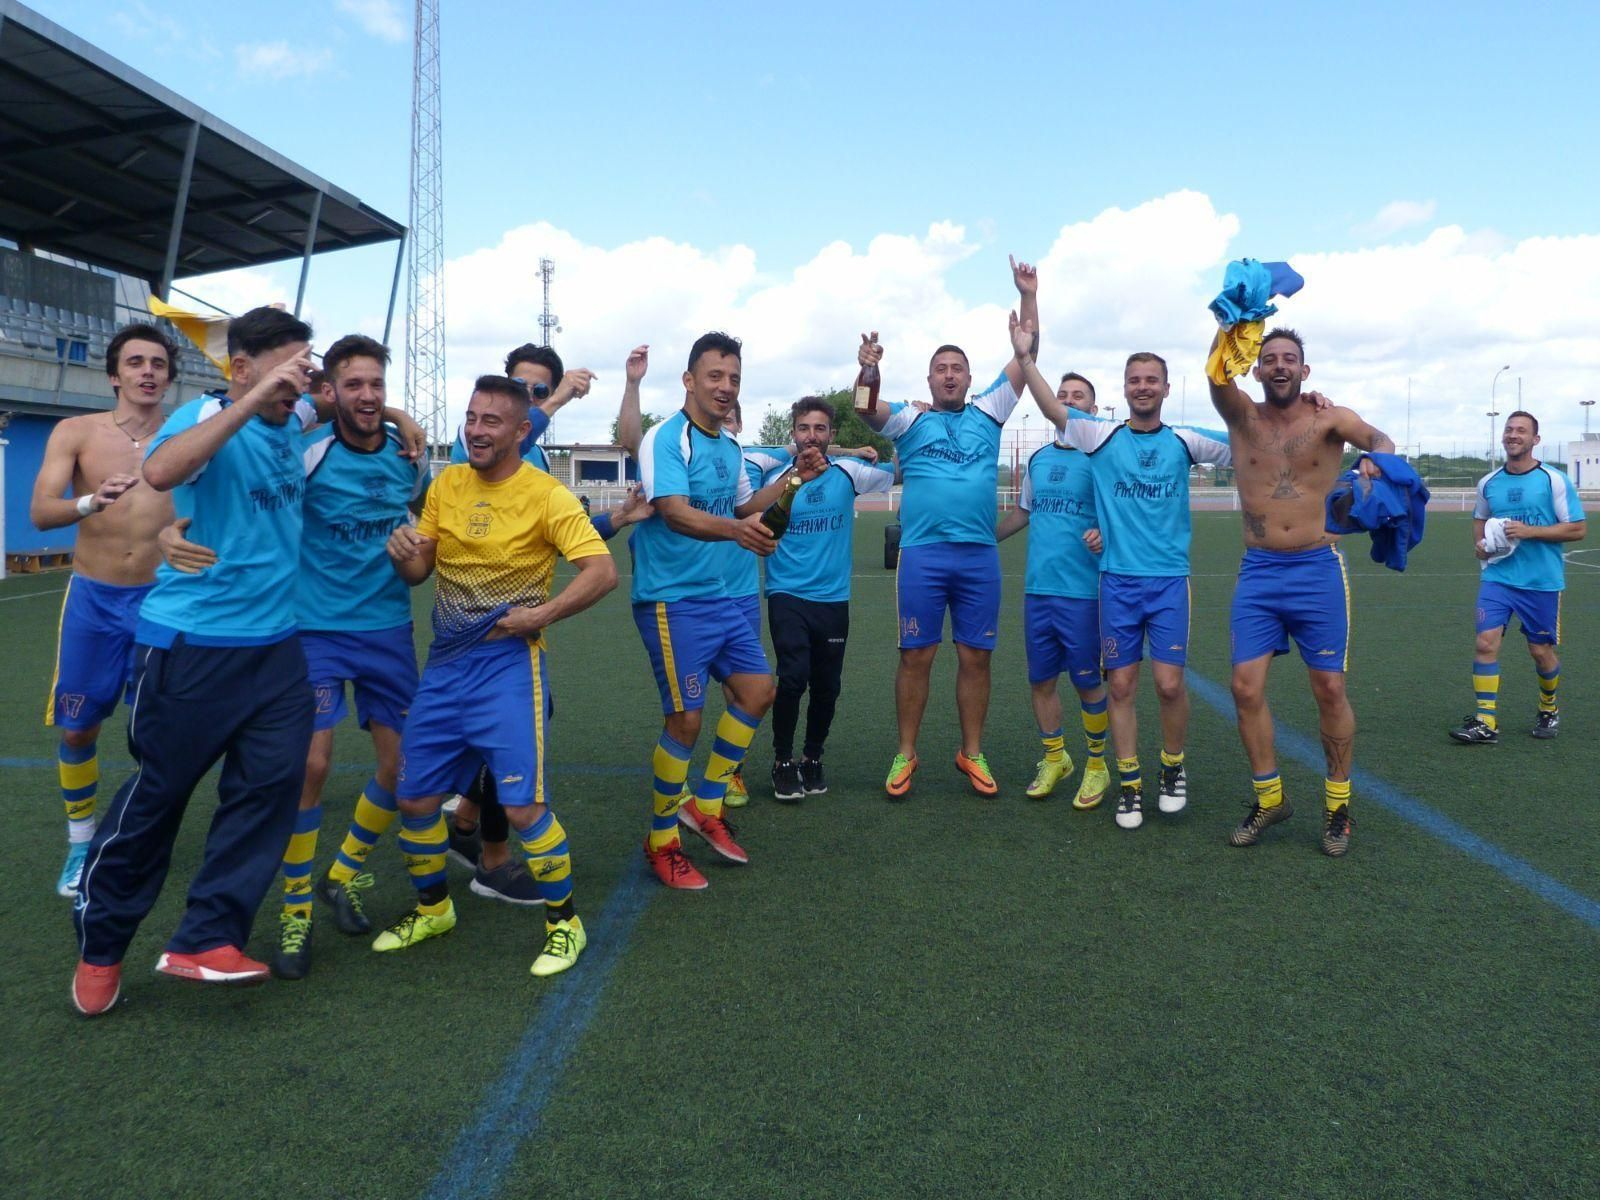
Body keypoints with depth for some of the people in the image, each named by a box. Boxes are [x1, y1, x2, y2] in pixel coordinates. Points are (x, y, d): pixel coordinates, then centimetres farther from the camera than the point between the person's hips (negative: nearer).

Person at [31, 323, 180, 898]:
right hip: (92, 598, 1)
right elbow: (40, 512, -14)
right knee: (78, 728, 8)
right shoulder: (75, 432, -3)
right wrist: (92, 501, -34)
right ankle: (81, 842, 27)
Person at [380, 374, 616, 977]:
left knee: (522, 805, -10)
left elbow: (603, 570, -16)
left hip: (509, 662, -5)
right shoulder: (446, 483, 7)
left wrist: (541, 615, -24)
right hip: (444, 663, 6)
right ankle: (433, 908, 35)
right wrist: (403, 552, -11)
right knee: (414, 797, 10)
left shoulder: (546, 494, -9)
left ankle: (564, 922, 11)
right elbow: (418, 571, 11)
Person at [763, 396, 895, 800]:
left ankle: (812, 757, 32)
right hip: (788, 596, -2)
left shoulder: (847, 473, 1)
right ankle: (782, 761, 3)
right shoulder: (775, 477, -2)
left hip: (833, 599, 2)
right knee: (794, 676, -17)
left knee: (827, 686, 8)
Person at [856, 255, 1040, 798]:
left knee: (975, 656, 7)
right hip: (922, 555, -2)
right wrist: (868, 373, -31)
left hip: (980, 556, 2)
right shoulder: (911, 420, 7)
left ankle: (972, 753, 18)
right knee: (916, 655, 3)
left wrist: (1028, 296, 0)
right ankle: (905, 754, 13)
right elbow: (869, 411, -11)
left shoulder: (987, 413, 13)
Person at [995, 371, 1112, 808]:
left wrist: (1105, 534, -26)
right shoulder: (1038, 458, 12)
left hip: (1081, 591, -5)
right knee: (1040, 679, 11)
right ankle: (1054, 759, 29)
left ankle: (1096, 766, 20)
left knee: (1087, 681, 3)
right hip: (1037, 588, 5)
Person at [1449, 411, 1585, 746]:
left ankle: (1549, 708, 35)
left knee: (1542, 651, 8)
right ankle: (1486, 722, -8)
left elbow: (1578, 529, -7)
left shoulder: (1554, 479, -6)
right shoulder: (1489, 482, 7)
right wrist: (1481, 543, 3)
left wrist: (1529, 531, -18)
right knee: (1486, 641, -11)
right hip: (1497, 576, 3)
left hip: (1542, 581, -2)